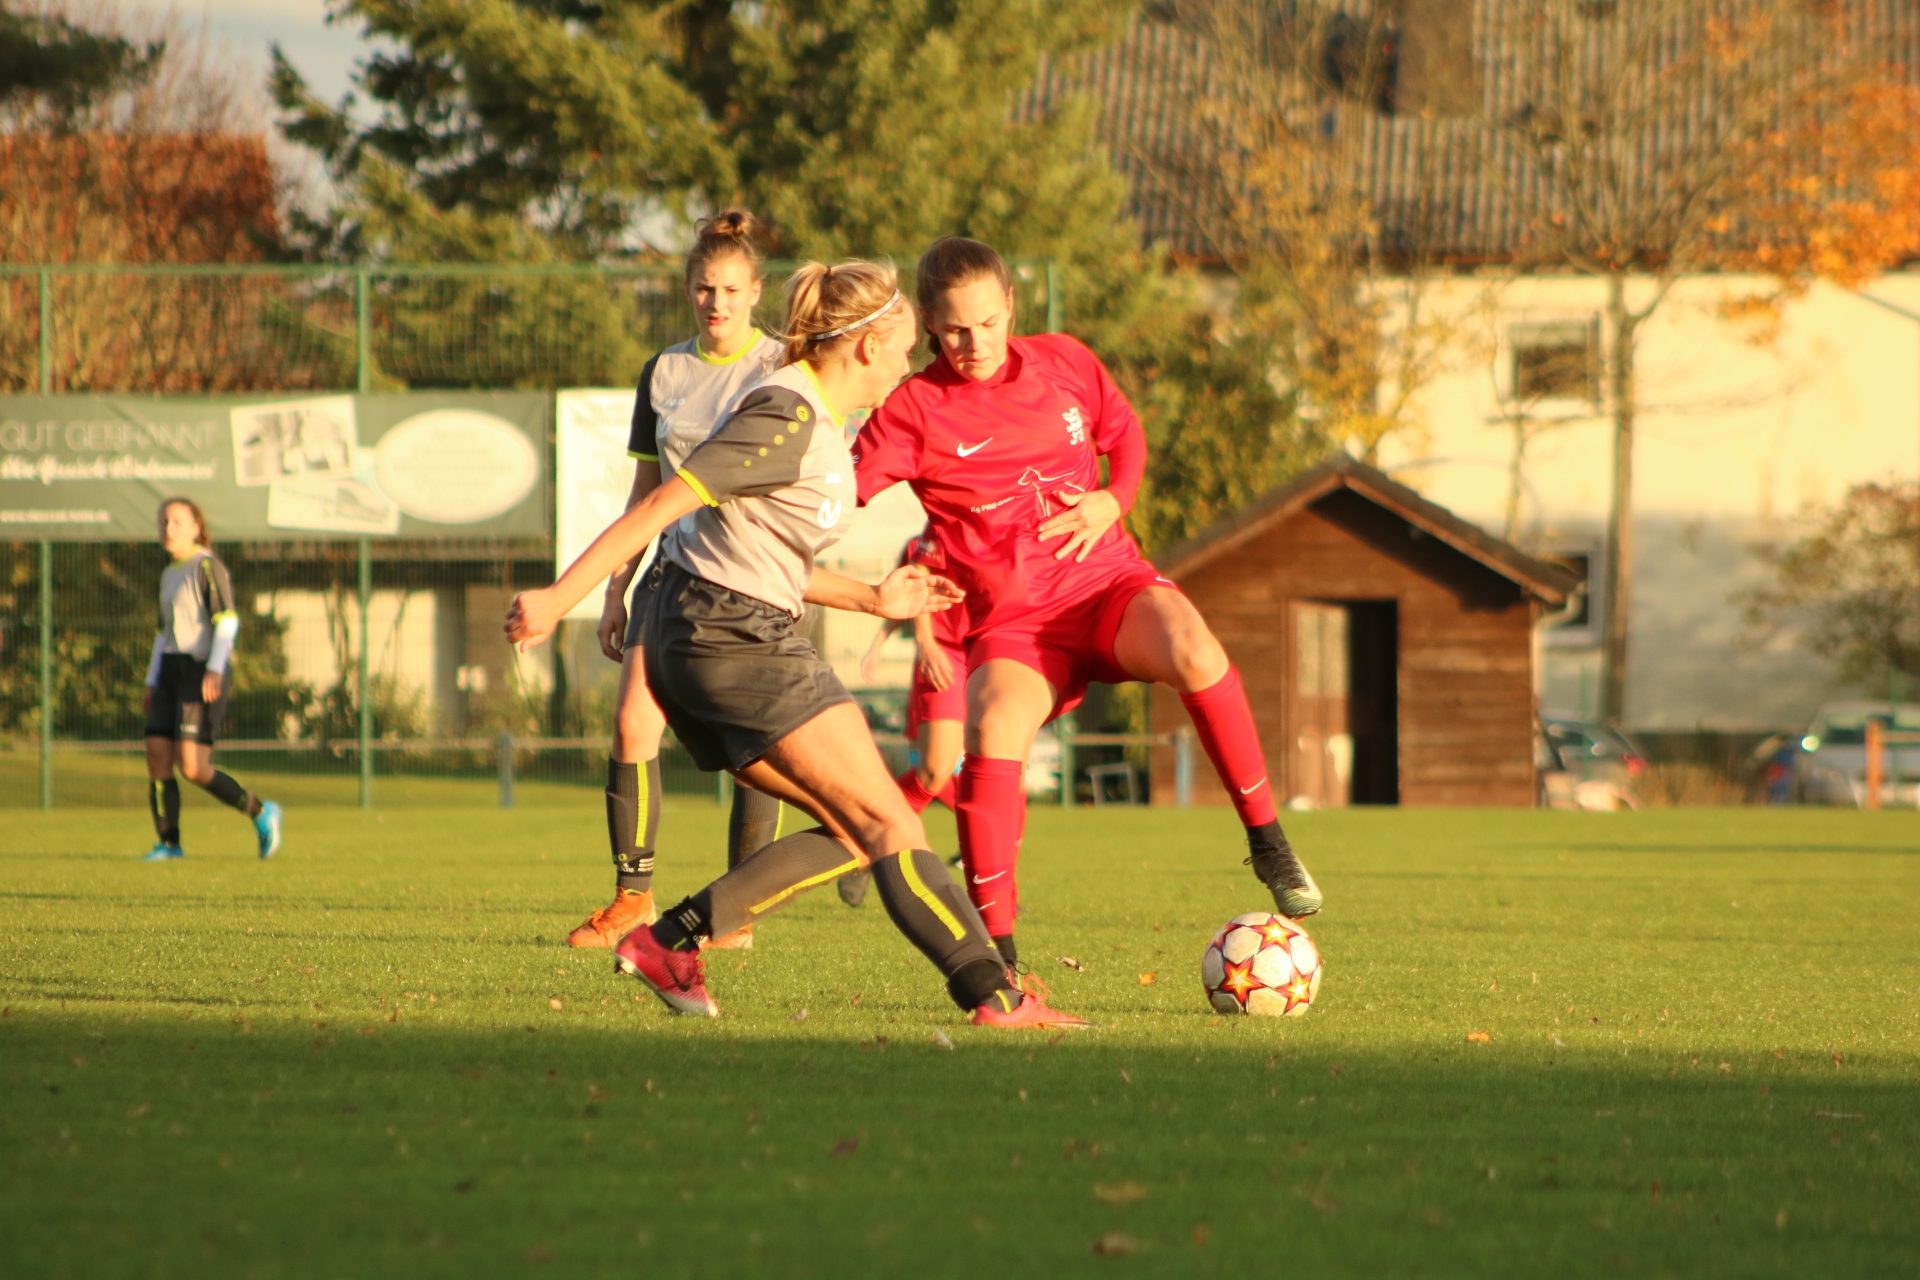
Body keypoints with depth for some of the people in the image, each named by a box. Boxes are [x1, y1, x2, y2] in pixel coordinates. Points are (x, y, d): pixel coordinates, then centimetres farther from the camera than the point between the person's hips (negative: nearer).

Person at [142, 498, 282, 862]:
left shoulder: (207, 566, -7)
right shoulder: (169, 575, 20)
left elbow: (227, 621, -16)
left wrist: (214, 668, -27)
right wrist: (151, 683, 20)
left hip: (204, 673, -8)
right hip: (171, 670, 8)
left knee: (192, 767, -14)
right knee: (157, 755, -6)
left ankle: (260, 812, 3)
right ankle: (169, 842, -2)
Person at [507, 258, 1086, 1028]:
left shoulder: (820, 423, 17)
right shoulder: (788, 418, -14)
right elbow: (664, 503, -19)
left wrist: (873, 600, 22)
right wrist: (560, 597, -23)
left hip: (699, 643, 10)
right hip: (734, 638, -10)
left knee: (854, 835, 8)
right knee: (888, 825, -9)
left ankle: (669, 943, 8)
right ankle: (994, 995, -12)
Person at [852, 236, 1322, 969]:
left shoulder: (1063, 363, 4)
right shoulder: (916, 410, -7)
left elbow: (1125, 433, 20)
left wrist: (1113, 500, -1)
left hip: (1106, 583, 2)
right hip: (1012, 620, -2)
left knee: (1192, 650, -33)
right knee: (995, 730, -33)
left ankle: (1267, 840, -16)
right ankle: (996, 953, -22)